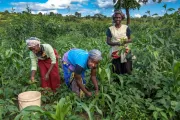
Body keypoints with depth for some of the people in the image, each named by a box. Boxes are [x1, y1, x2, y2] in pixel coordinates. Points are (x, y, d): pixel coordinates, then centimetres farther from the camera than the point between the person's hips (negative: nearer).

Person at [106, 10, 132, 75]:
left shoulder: (126, 28, 2)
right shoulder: (110, 29, 1)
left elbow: (130, 39, 6)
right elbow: (108, 42, 0)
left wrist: (126, 41, -17)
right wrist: (116, 43, -18)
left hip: (125, 51, 0)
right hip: (115, 52, 0)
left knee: (127, 70, -4)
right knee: (117, 72, 1)